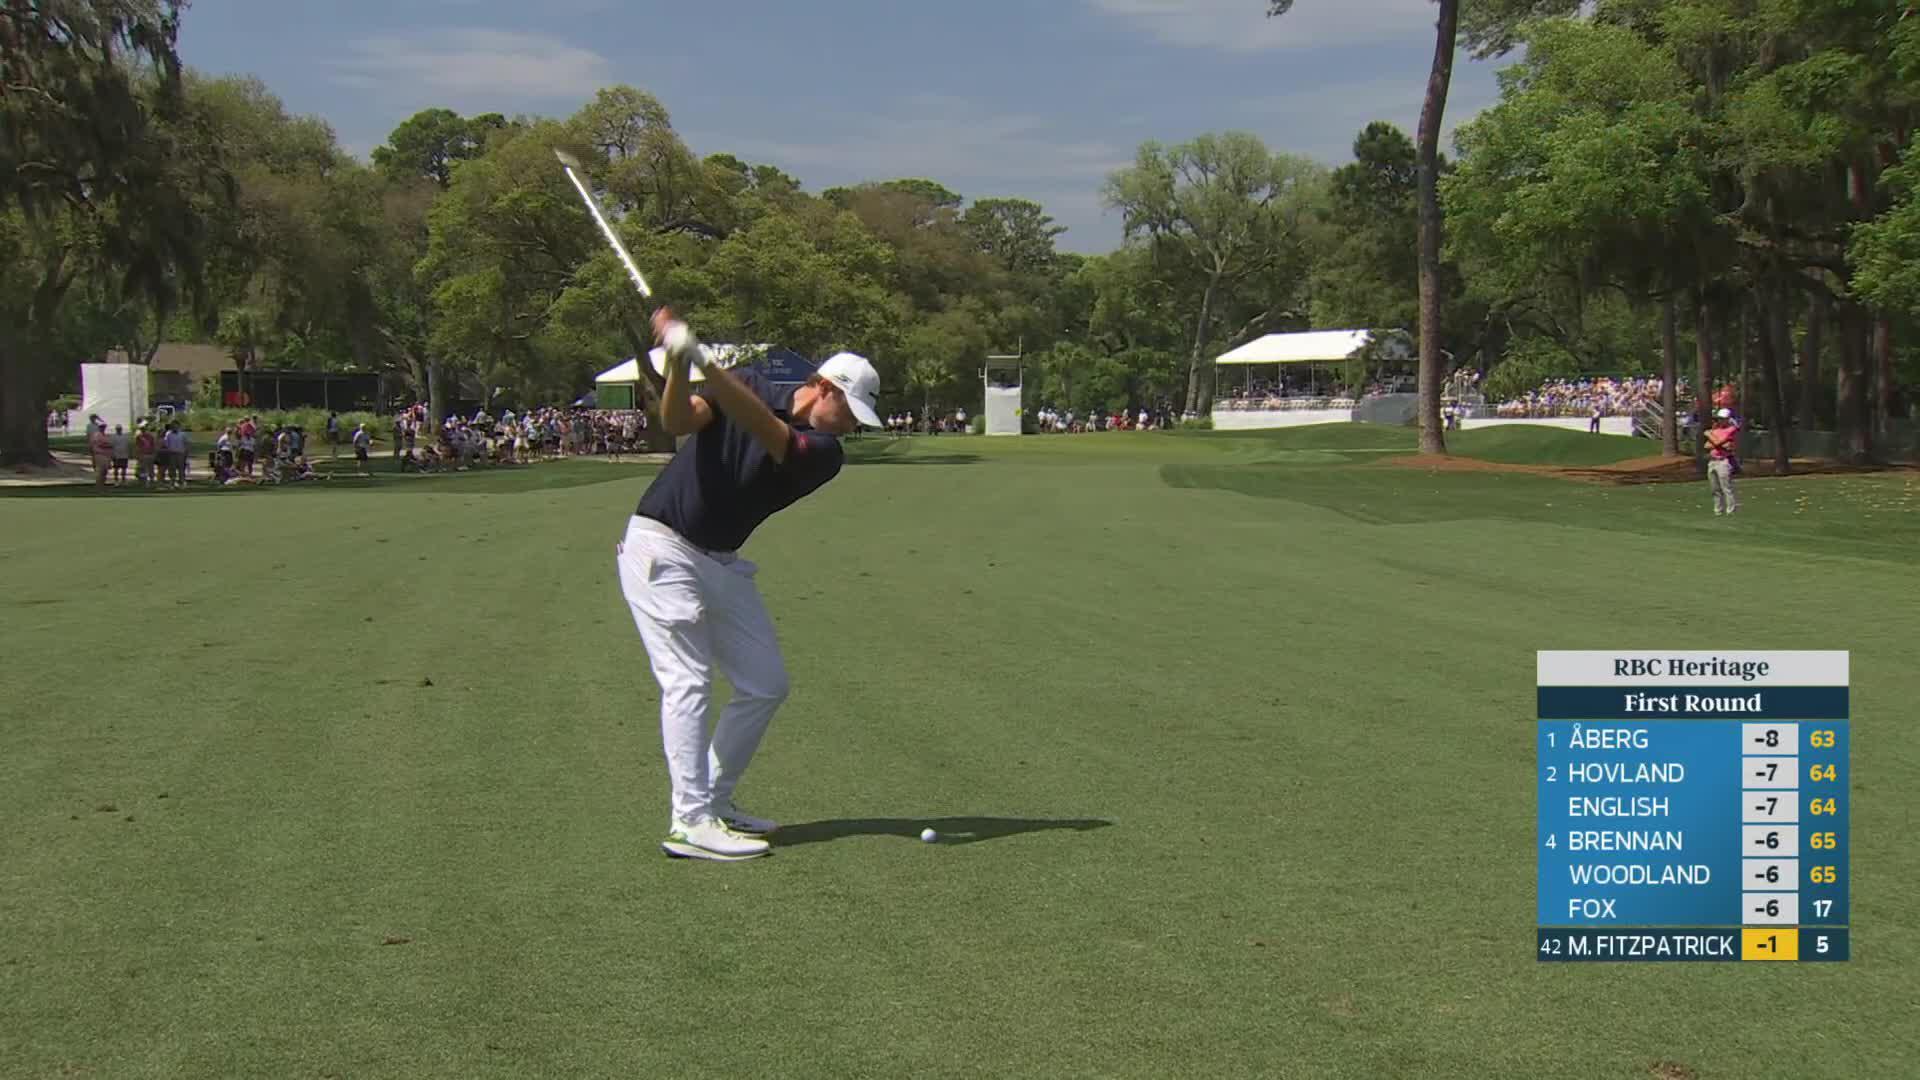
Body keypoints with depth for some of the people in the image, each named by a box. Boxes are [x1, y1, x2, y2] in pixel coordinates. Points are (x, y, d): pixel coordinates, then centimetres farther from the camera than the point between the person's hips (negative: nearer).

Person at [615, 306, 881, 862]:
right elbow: (679, 421, -18)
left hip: (721, 563, 5)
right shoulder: (748, 384, -5)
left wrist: (702, 361, -37)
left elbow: (765, 430, -24)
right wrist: (678, 363, -37)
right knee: (689, 680, -13)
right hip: (662, 549, -5)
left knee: (765, 684, 5)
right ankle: (690, 822, -15)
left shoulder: (824, 454, -5)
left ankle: (714, 801, 17)